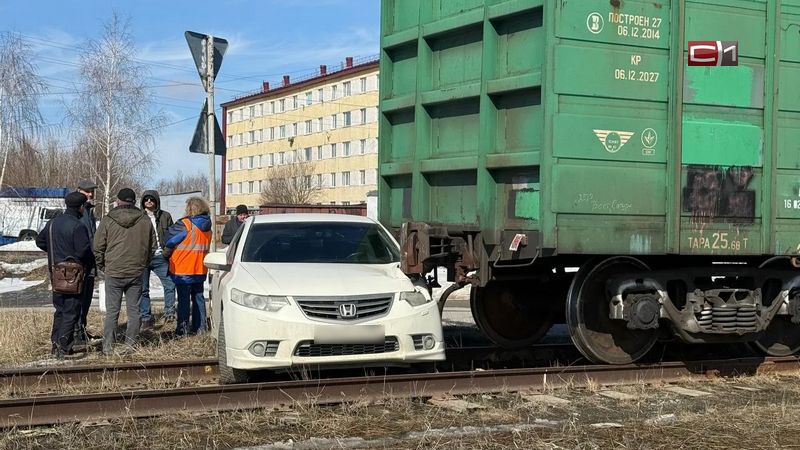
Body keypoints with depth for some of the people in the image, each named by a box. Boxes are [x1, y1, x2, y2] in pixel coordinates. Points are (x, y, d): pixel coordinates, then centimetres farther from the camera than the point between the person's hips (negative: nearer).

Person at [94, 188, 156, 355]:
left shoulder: (107, 220, -5)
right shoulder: (145, 221, 2)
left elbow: (98, 247, -3)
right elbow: (152, 247, 10)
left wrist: (102, 266, 12)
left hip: (114, 273, -2)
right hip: (136, 273, 2)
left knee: (112, 311, 2)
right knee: (133, 310, 9)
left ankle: (108, 347, 2)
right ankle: (131, 345, 10)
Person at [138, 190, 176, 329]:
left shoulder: (165, 216, 8)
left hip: (160, 257, 0)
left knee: (170, 284, -3)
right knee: (143, 289, 2)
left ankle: (169, 312, 12)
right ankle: (146, 317, 9)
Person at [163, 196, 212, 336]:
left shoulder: (185, 225, -18)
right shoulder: (207, 227, 4)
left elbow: (170, 242, -12)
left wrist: (166, 253, 7)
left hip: (183, 268, -6)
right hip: (200, 269, 6)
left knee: (183, 299, 0)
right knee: (198, 297, 14)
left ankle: (182, 328, 1)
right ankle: (199, 327, 16)